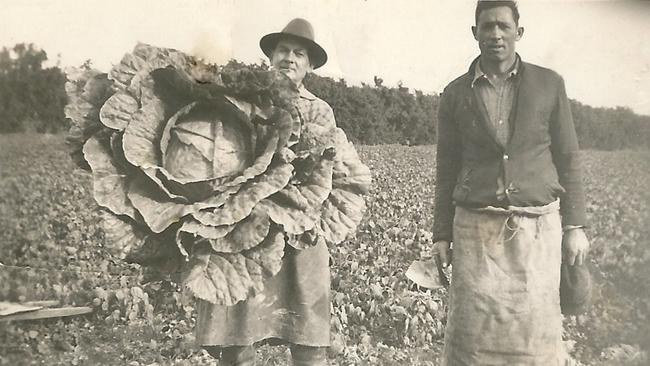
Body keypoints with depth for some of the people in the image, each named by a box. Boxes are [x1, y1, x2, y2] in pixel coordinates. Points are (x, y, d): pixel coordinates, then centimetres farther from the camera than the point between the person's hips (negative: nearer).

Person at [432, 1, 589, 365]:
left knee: (536, 332, 1)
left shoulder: (549, 84, 5)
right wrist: (442, 234, 6)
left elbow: (568, 159, 7)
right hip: (476, 226, 0)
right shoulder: (455, 94, 6)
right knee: (472, 331, 0)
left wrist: (575, 226, 2)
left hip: (537, 226, 0)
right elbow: (447, 169, 8)